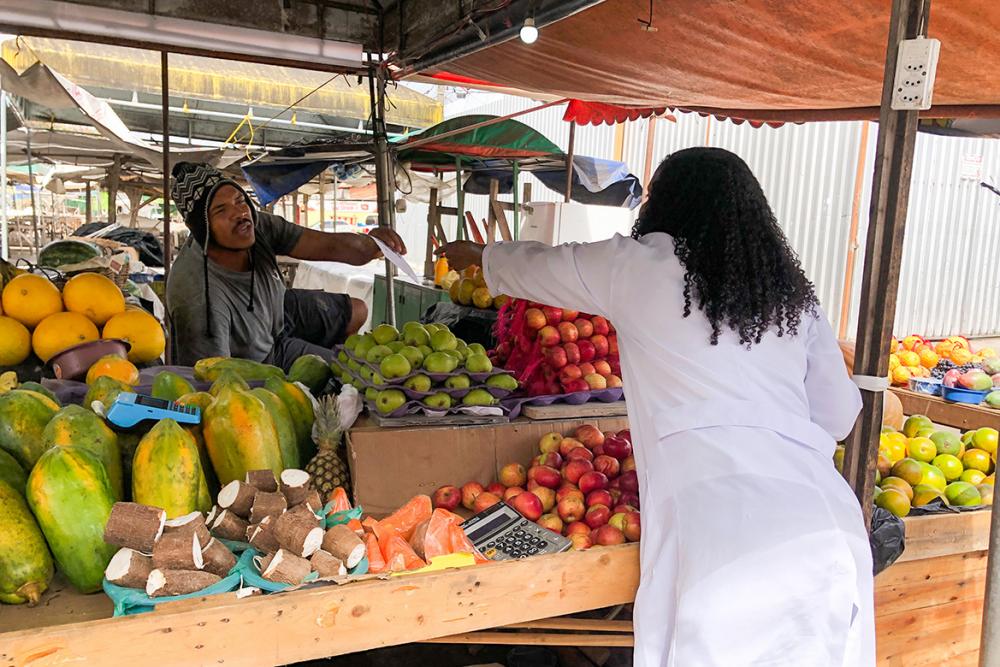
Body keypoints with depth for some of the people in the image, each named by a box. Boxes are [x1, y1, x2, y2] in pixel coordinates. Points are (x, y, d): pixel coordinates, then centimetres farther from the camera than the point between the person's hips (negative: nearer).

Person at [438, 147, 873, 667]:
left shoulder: (637, 266, 4)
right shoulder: (794, 293, 14)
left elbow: (533, 267, 20)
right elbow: (840, 414, 17)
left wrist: (472, 254, 40)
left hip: (719, 528, -5)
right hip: (829, 527, 6)